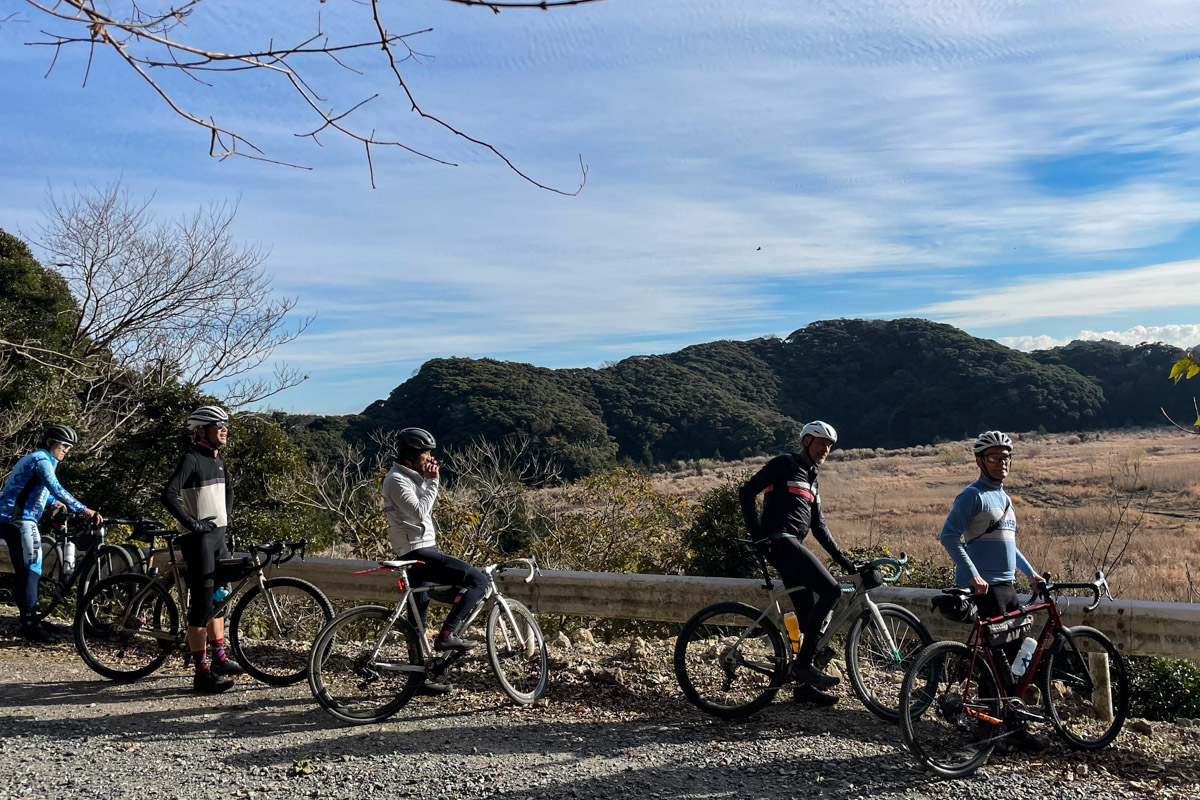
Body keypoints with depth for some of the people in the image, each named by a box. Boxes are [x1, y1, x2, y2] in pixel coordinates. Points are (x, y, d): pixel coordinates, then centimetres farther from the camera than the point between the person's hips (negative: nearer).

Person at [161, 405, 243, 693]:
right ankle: (202, 672, -4)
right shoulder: (191, 459, -13)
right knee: (202, 604, -7)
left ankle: (219, 657, 29)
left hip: (219, 536, 9)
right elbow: (168, 494, -25)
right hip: (199, 539, -9)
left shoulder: (218, 461, 13)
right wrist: (191, 523, -22)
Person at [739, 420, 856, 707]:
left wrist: (842, 558, 17)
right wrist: (759, 537, -15)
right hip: (782, 542, -9)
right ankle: (803, 662, -15)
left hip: (793, 547, 9)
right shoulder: (784, 464, -1)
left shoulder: (811, 480, 26)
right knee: (831, 590, -19)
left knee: (810, 617, 7)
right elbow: (747, 493, -10)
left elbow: (819, 527, 26)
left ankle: (805, 686, 15)